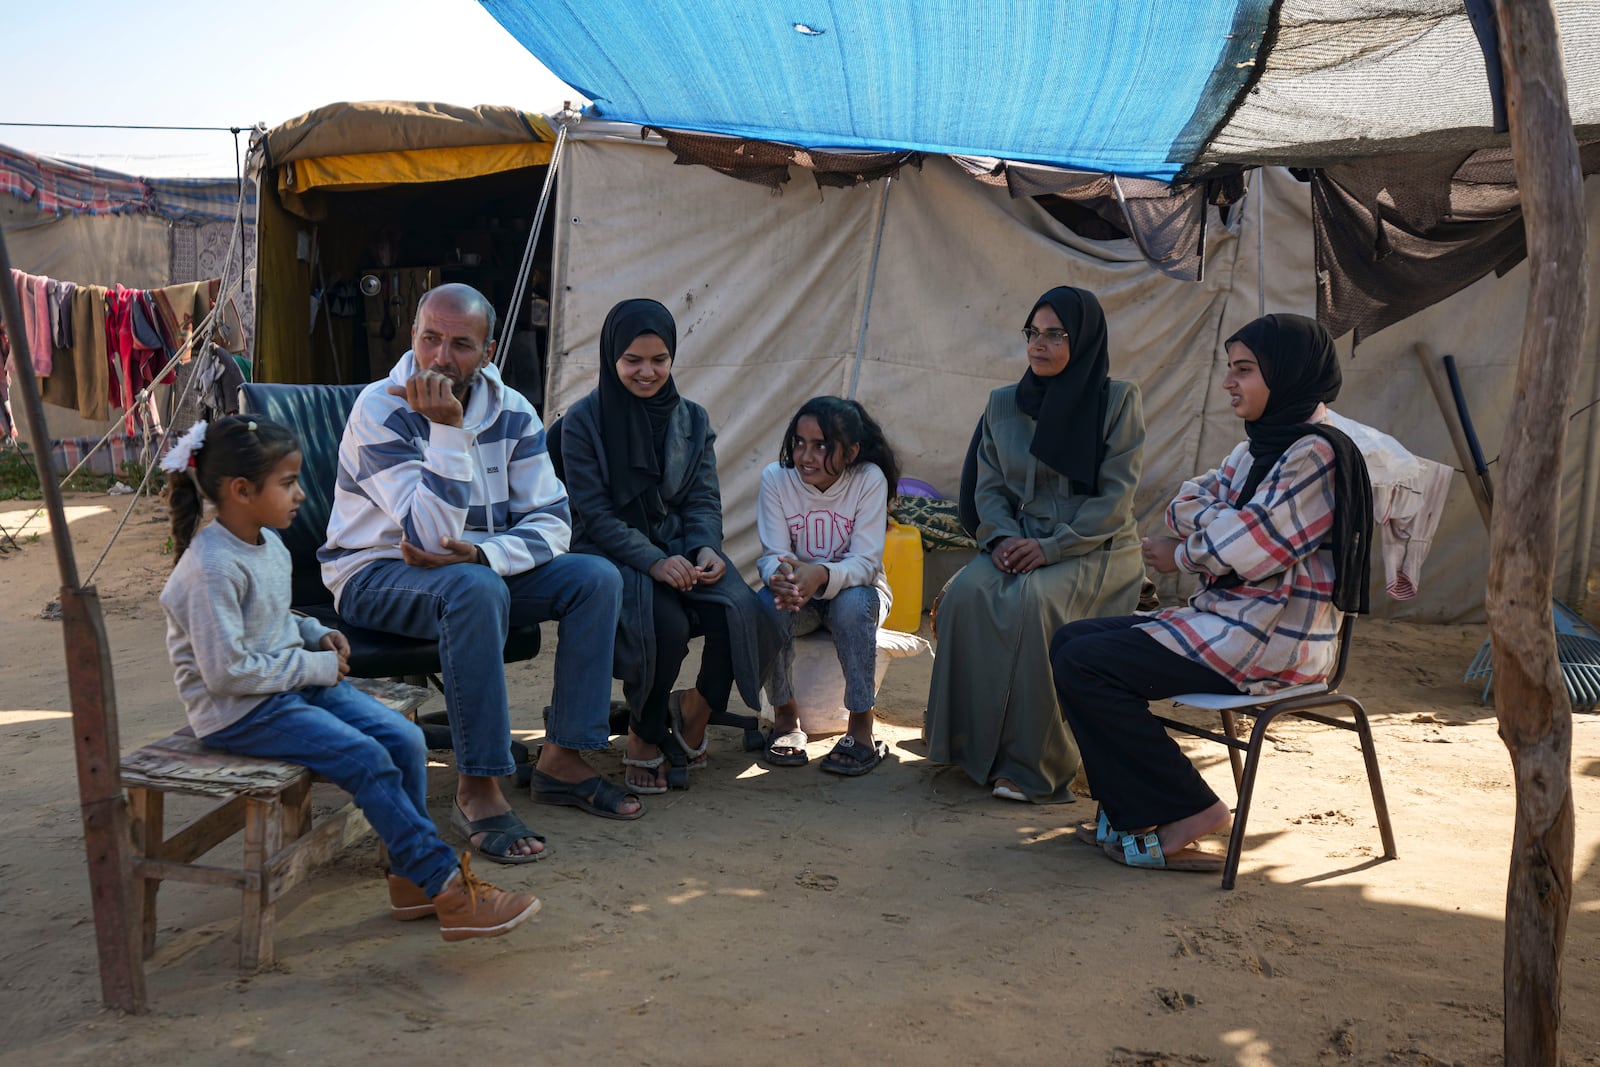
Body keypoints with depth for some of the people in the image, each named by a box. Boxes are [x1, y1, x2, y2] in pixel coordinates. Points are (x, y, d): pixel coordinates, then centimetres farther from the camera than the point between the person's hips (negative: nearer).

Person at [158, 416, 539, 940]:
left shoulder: (267, 544, 8)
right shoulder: (211, 568, -21)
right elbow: (227, 671, -24)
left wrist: (315, 633, 4)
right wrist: (315, 666, -17)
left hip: (295, 681, 9)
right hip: (239, 712, -9)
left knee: (406, 739, -7)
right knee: (367, 760, -22)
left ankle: (412, 877, 4)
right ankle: (449, 890, -17)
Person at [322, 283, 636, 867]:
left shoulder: (512, 412, -3)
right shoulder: (380, 410, -20)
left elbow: (551, 522, -8)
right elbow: (432, 535, -29)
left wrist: (481, 553, -26)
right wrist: (448, 429, -33)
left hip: (478, 567, 6)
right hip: (377, 575, -6)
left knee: (596, 578, -12)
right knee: (475, 589, -37)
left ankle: (562, 759, -5)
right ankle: (477, 789, -29)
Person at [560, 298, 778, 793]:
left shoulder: (692, 419, 12)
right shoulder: (584, 421, -2)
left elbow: (704, 501, 8)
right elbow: (596, 516, -8)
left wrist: (706, 550, -14)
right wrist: (653, 562, -22)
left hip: (681, 551, 4)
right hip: (612, 558, -4)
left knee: (745, 614, -25)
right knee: (666, 624, -33)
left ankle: (696, 707, 6)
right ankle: (644, 735, -4)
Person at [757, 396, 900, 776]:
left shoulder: (869, 479, -18)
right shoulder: (776, 477, -12)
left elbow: (865, 562, -23)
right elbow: (772, 555, -16)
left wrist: (821, 576, -45)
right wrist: (782, 574, -42)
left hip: (857, 590, -1)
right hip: (798, 596, 2)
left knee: (852, 603, -35)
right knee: (770, 601, -31)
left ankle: (861, 727, -23)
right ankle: (785, 716, -11)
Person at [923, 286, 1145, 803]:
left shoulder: (1118, 399, -1)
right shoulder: (1003, 403, 11)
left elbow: (1115, 497, -7)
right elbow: (988, 486, 11)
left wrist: (1052, 547, -18)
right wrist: (1002, 537, -11)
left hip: (1096, 549, -4)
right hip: (1018, 543, 4)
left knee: (1031, 601, -34)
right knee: (967, 594, -28)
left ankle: (1033, 763, -25)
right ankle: (971, 741, -17)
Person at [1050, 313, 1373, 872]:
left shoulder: (1318, 454, -15)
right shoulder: (1258, 447, 16)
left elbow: (1245, 551, -21)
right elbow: (1188, 506, 10)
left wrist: (1182, 556, -3)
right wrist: (1225, 523, -12)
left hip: (1274, 640, -10)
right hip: (1226, 615, 10)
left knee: (1085, 665, -17)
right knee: (1072, 640, 5)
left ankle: (1184, 812, -8)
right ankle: (1133, 810, 3)